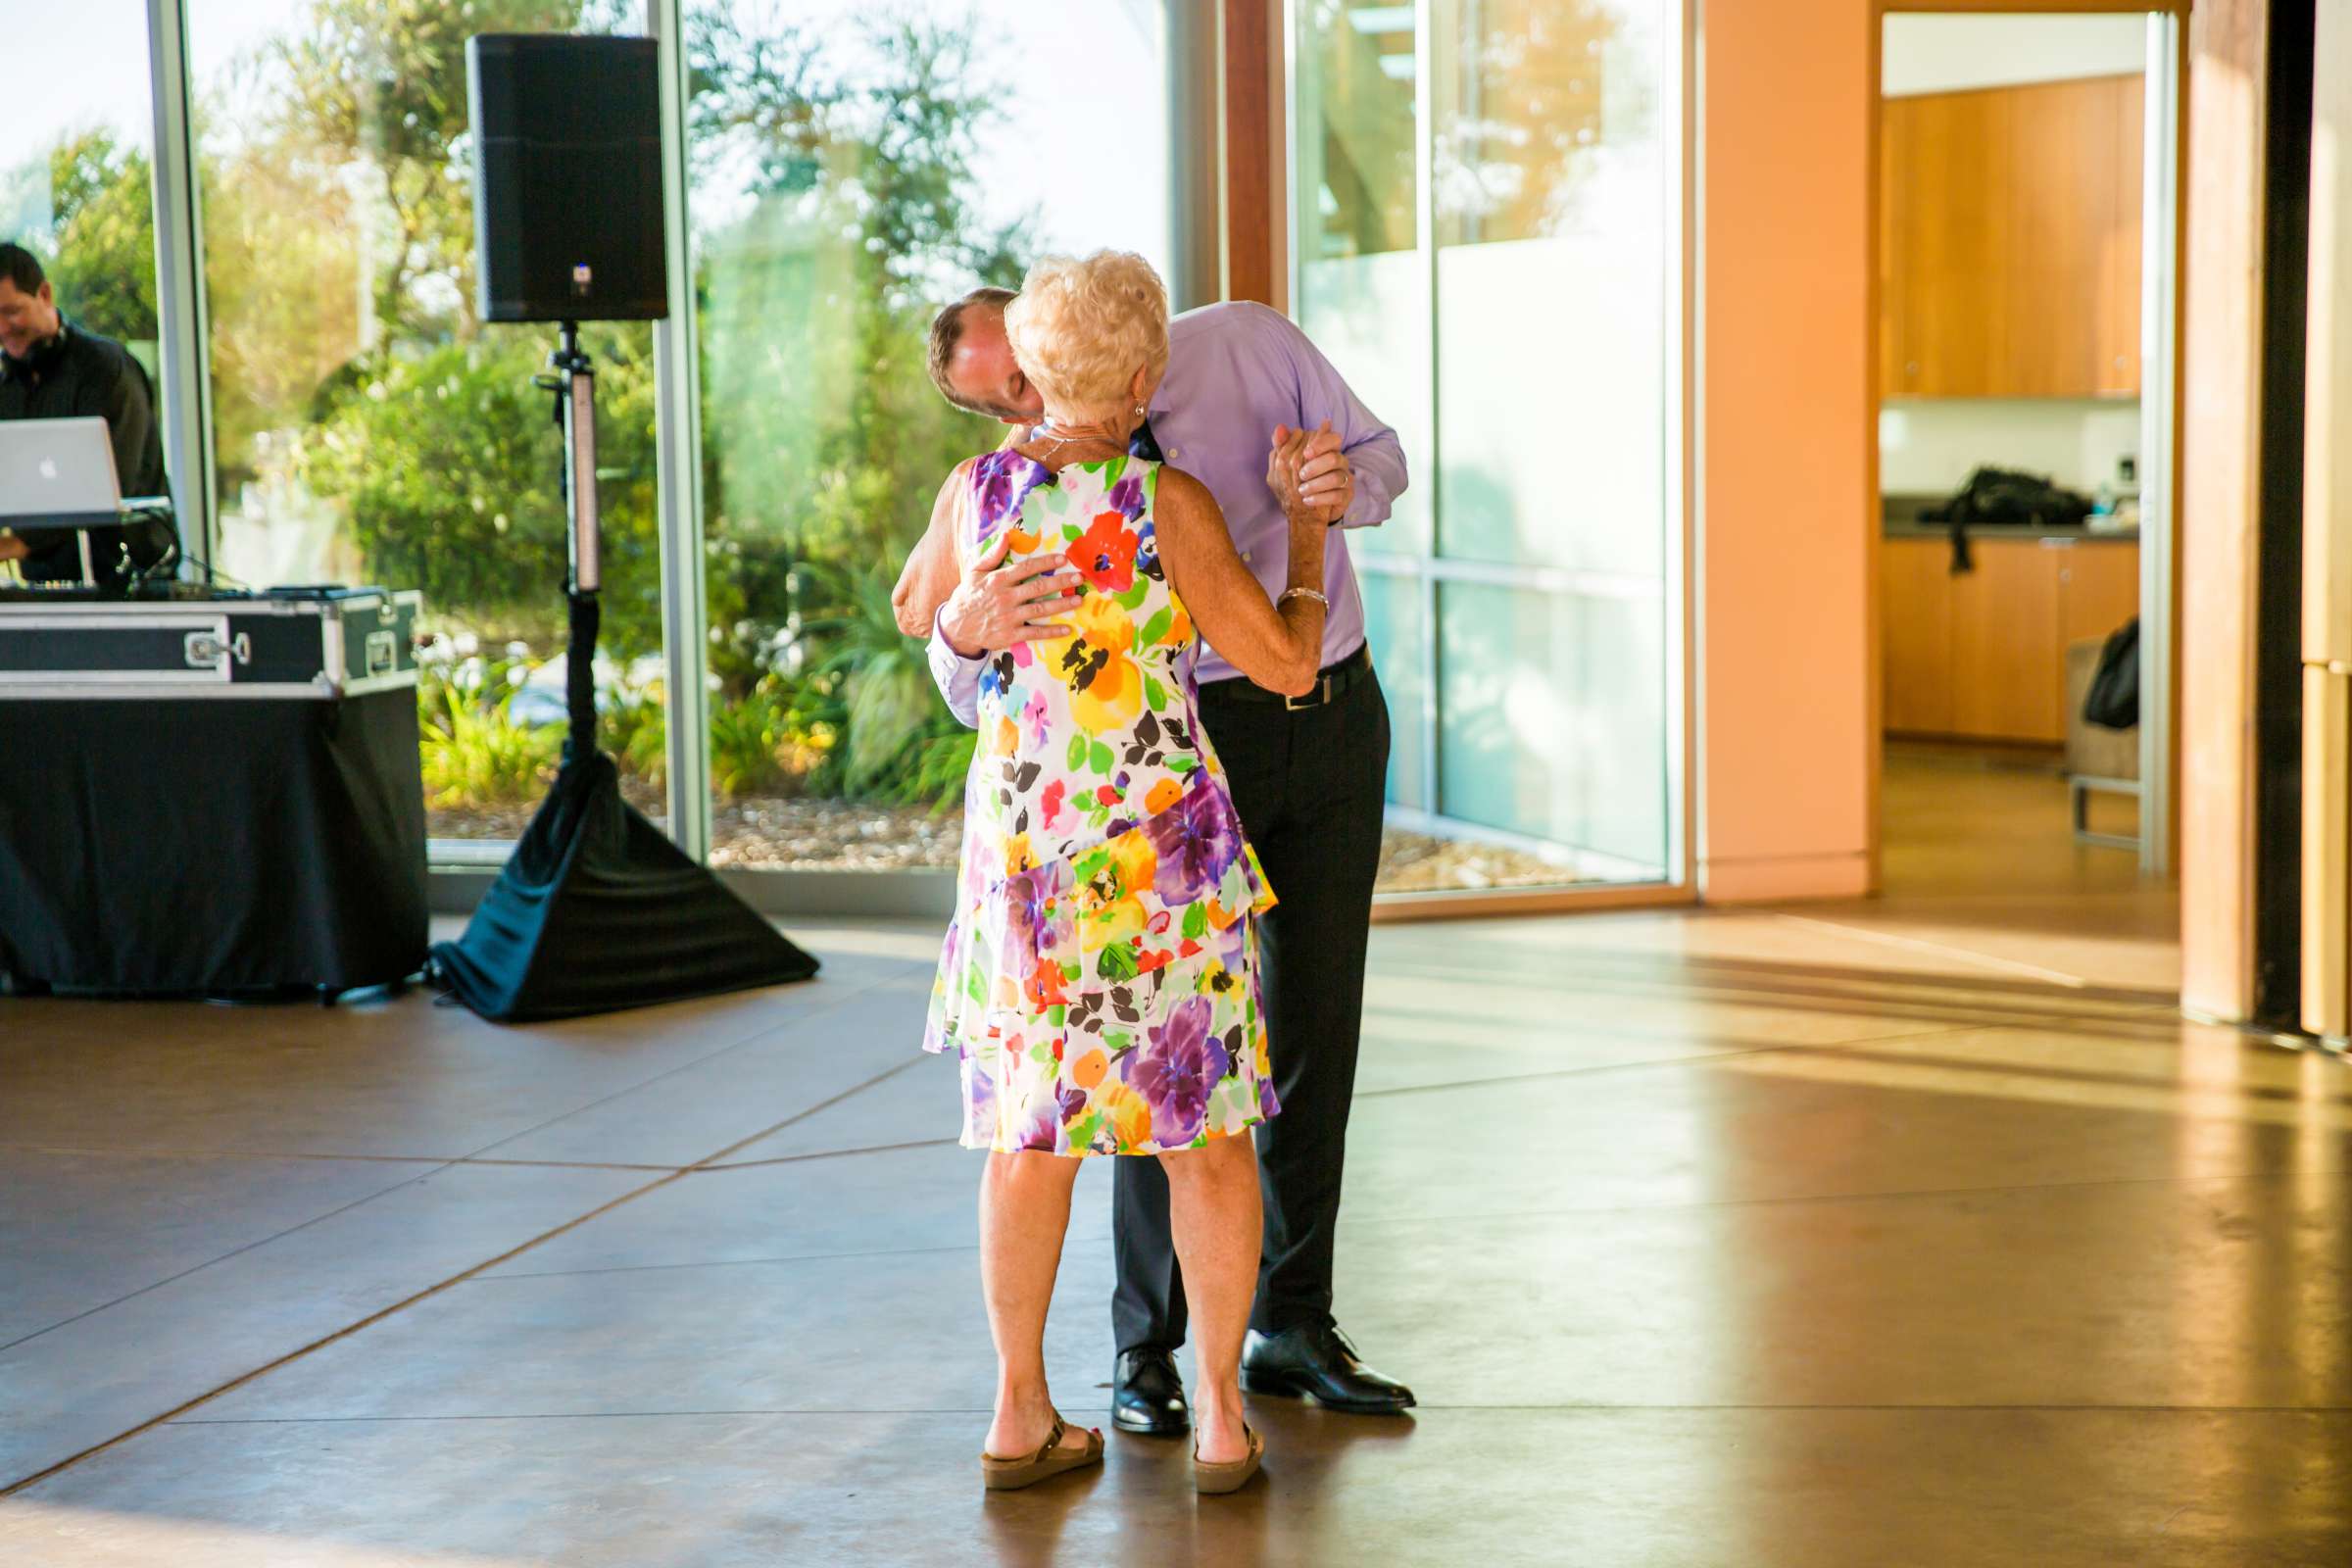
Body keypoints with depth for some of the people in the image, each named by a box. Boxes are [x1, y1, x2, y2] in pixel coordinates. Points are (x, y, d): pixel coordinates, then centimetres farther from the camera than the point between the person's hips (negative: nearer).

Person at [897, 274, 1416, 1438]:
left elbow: (1379, 454, 5)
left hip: (1339, 721, 3)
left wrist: (1344, 490, -20)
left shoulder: (1248, 342, -5)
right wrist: (966, 630, -44)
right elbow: (974, 692, -19)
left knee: (1317, 1031, 8)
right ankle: (1147, 1347, 3)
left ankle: (1292, 1326, 18)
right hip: (1202, 738, -3)